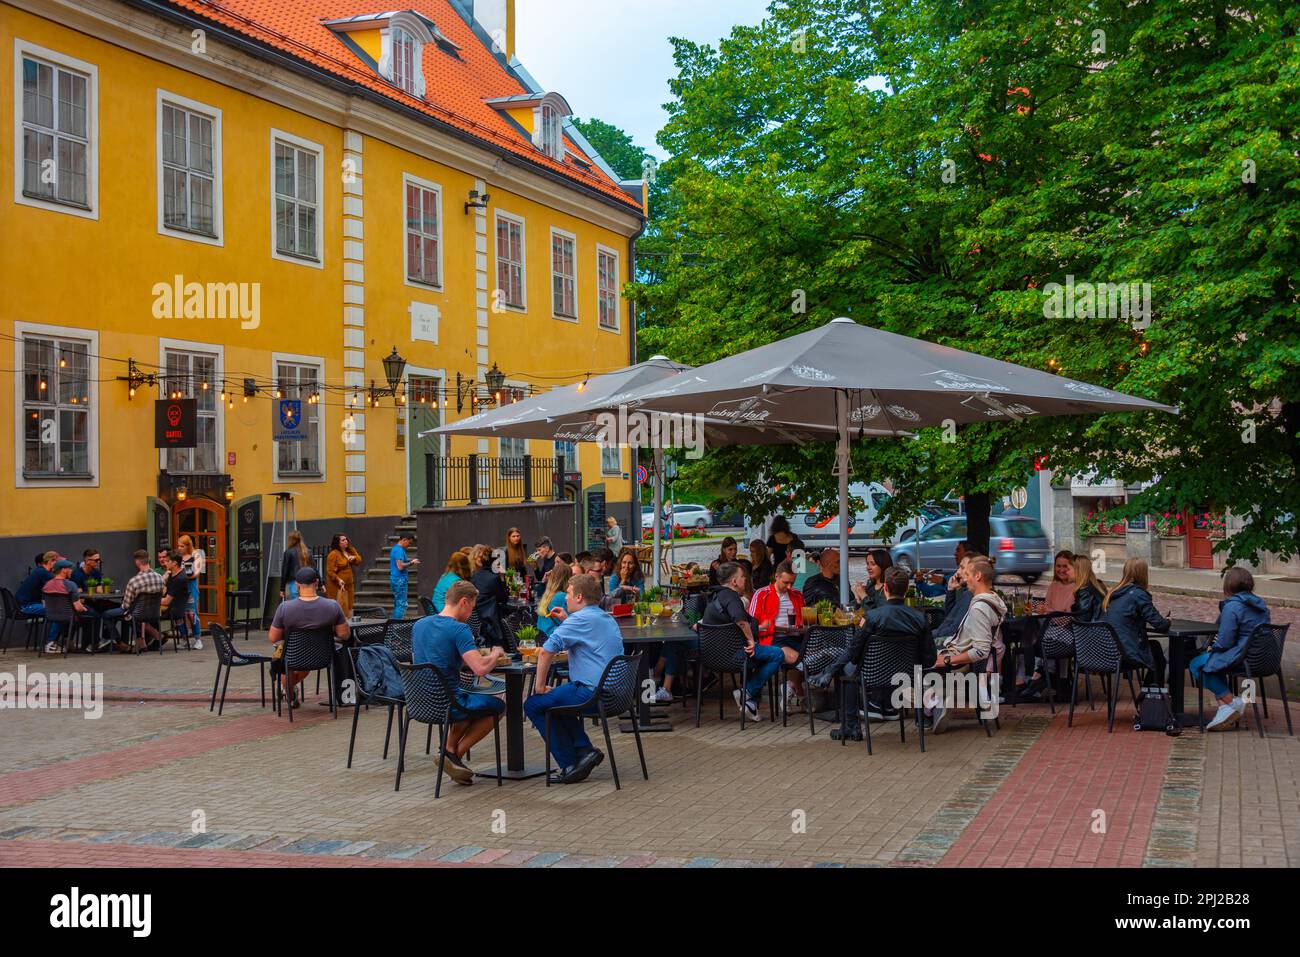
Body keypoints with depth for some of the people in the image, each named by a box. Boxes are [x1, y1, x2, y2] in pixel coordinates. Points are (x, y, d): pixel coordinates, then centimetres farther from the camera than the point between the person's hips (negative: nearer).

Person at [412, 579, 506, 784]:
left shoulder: (419, 625, 7)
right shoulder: (458, 629, -17)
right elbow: (481, 669, -26)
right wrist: (496, 653, -5)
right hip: (448, 704, -8)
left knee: (470, 703, 34)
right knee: (497, 706, 18)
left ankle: (450, 750, 14)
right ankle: (455, 754, 7)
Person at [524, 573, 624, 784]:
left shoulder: (581, 619, -12)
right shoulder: (606, 618, 17)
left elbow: (546, 651, -18)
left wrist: (539, 686, -7)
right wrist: (566, 620, 23)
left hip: (593, 693, -10)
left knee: (533, 705, 4)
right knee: (554, 699, 29)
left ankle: (570, 764, 3)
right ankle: (584, 749, 14)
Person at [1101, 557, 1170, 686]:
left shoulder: (1112, 593, 10)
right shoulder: (1138, 594, -12)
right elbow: (1160, 625, -12)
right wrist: (1167, 622, 12)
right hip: (1126, 655, -7)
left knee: (1153, 645, 28)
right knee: (1157, 650, 21)